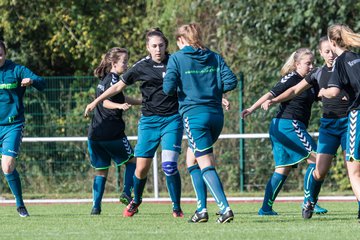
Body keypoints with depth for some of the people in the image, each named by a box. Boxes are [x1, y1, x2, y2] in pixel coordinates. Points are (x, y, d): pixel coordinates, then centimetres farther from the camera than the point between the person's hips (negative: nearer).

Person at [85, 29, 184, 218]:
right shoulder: (142, 67, 1)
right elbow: (118, 86, 11)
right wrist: (96, 102, 12)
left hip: (172, 119, -1)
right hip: (149, 120, 1)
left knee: (169, 165, -16)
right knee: (141, 167, 0)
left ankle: (176, 208, -2)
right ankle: (136, 201, 28)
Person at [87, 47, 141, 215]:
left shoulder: (104, 79, 19)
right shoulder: (113, 79, -9)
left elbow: (120, 98, 32)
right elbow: (106, 102, -22)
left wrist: (140, 102, 38)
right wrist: (120, 106, -40)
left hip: (95, 132, 8)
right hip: (112, 132, -8)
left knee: (101, 170, 12)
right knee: (131, 160, 11)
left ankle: (96, 206, 5)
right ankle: (127, 193, -4)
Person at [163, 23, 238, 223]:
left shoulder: (177, 58, 0)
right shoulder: (214, 58, 11)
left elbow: (169, 88, -7)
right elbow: (231, 81, 1)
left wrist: (178, 90, 15)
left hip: (194, 115, -5)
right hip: (216, 115, 5)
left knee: (206, 164, -7)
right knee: (192, 159, 19)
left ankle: (225, 207, -21)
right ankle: (202, 208, 13)